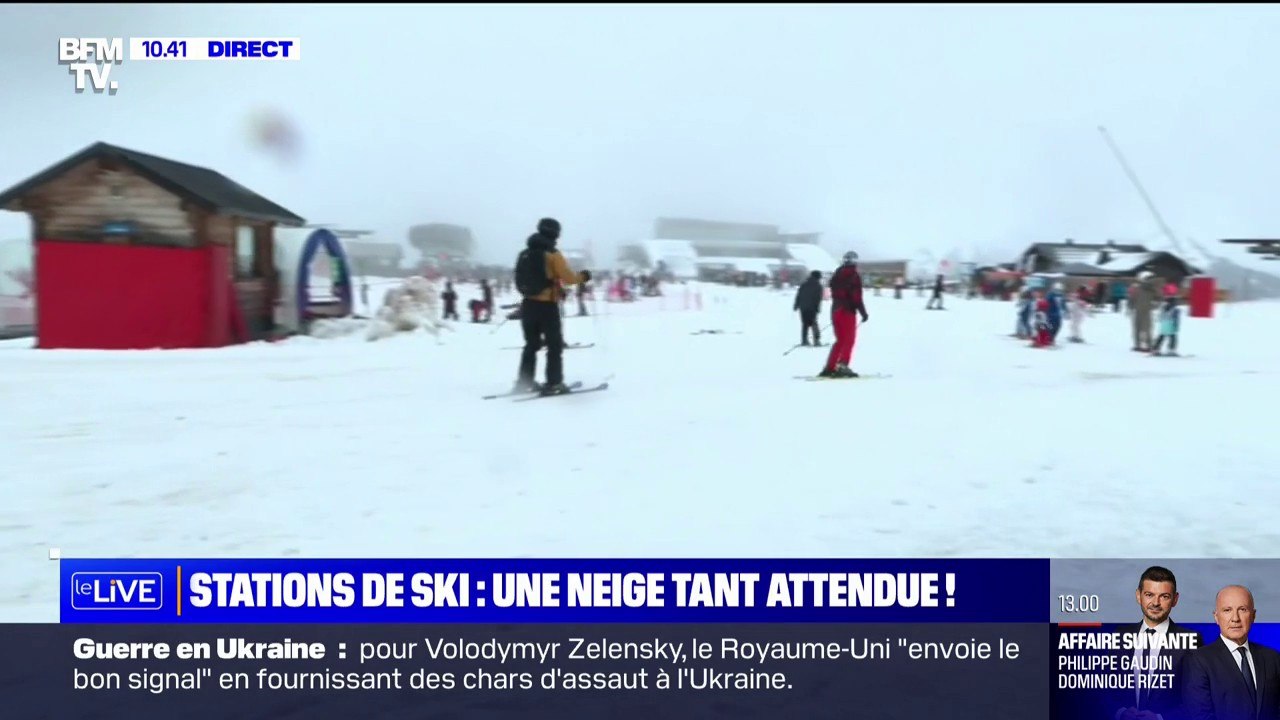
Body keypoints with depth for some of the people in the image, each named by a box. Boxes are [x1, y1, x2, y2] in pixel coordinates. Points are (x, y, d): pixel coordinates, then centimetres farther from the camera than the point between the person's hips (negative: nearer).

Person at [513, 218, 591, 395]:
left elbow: (522, 280, 15)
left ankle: (524, 382, 17)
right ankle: (553, 383, -1)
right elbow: (568, 277, -13)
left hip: (528, 304, 6)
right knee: (555, 345, 4)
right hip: (547, 306, -6)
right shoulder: (553, 254, -11)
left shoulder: (524, 254, 8)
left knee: (531, 344, 17)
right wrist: (583, 276, 7)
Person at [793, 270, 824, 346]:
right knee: (814, 324, 1)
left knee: (805, 324, 10)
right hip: (812, 308, -4)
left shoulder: (803, 285, 14)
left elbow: (798, 295, 11)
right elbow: (819, 298, -7)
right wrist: (818, 308, -7)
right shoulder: (818, 286, 1)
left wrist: (796, 305, 13)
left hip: (803, 307, 4)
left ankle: (804, 340, 4)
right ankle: (816, 340, -7)